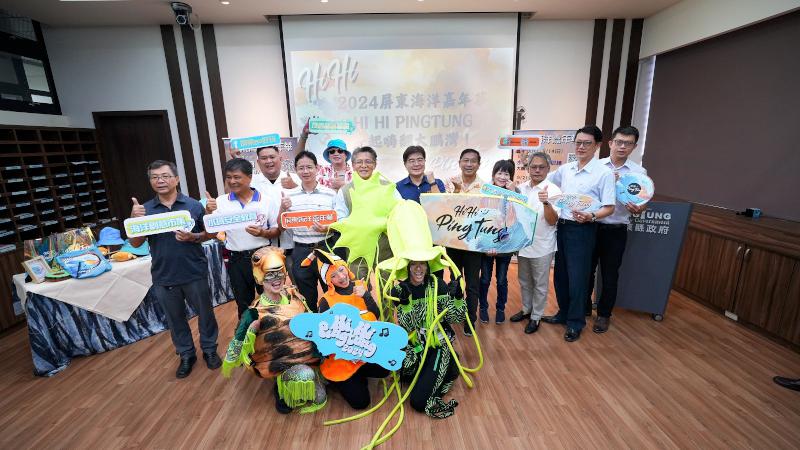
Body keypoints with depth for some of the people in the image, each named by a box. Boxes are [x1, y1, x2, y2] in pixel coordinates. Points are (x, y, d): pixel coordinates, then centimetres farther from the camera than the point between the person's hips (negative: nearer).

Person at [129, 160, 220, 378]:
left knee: (205, 313, 12)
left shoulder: (193, 205, -5)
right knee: (175, 319, 17)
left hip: (195, 273, -2)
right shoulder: (145, 210, 2)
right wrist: (134, 219, -15)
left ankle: (210, 349, 33)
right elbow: (135, 243, 1)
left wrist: (193, 237, -20)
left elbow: (209, 233, 1)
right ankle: (186, 355, 35)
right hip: (164, 277, 2)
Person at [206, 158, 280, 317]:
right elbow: (210, 233, 1)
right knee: (243, 304, 17)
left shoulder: (267, 201, -5)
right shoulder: (220, 202, 1)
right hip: (237, 260, 2)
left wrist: (263, 233, -19)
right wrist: (208, 213, -15)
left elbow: (277, 230, 0)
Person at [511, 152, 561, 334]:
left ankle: (536, 317, 26)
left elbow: (552, 221, -17)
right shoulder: (521, 189, 4)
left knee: (540, 284, 10)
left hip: (542, 246, -5)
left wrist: (546, 202, -35)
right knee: (524, 282, 20)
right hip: (522, 244, 5)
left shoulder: (553, 190, -11)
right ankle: (526, 309, 39)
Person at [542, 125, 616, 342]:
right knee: (560, 275, 15)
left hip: (583, 230, -6)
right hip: (562, 226, 6)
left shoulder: (604, 173, -9)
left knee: (577, 278, 2)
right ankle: (563, 313, 34)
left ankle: (575, 323, 20)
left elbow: (609, 208, -10)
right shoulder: (565, 169, 7)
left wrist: (591, 217, -28)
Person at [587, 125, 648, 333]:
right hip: (591, 226, 1)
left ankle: (604, 314, 27)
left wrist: (638, 209, -20)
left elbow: (642, 203, 2)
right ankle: (583, 307, 32)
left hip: (616, 231, 0)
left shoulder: (639, 172, 1)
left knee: (610, 275, 9)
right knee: (586, 270, 12)